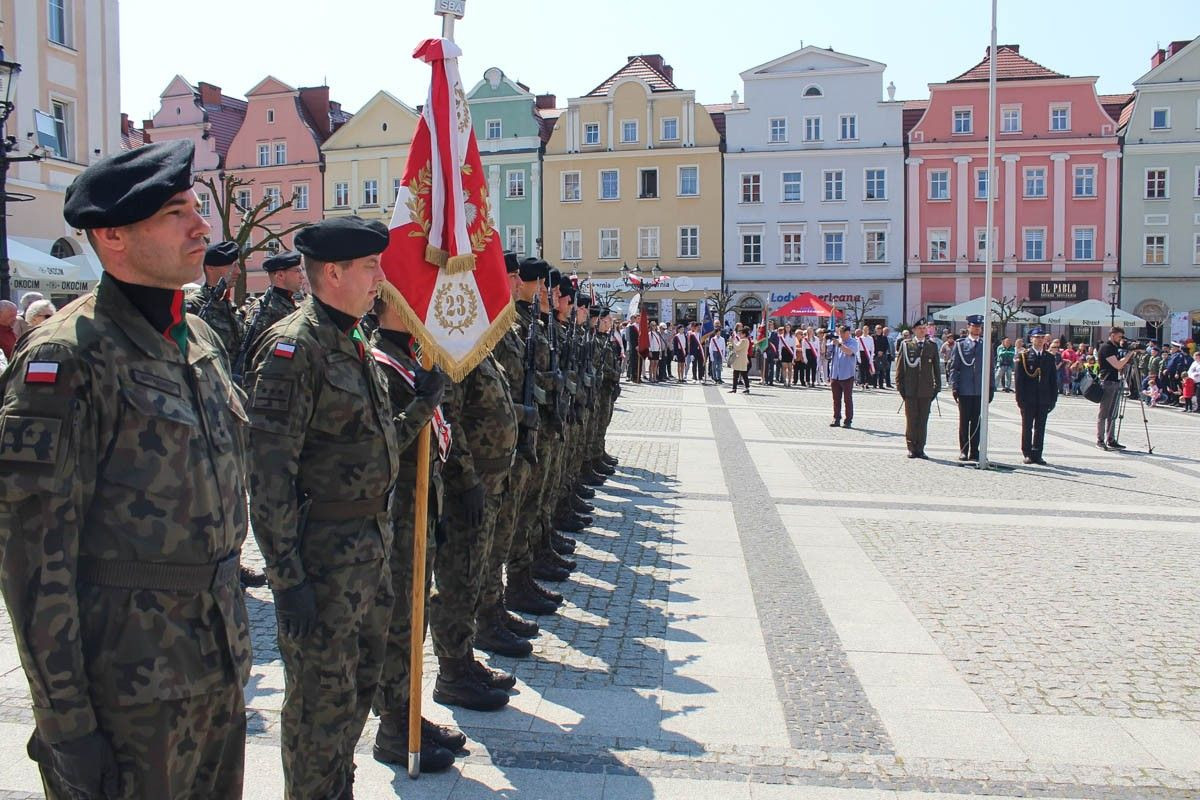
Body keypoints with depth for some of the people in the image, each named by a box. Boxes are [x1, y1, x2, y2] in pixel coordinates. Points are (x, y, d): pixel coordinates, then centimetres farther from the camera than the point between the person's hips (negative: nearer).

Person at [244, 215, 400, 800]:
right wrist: (288, 579, -21)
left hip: (370, 542, 9)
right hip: (324, 552, -9)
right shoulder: (293, 347, -17)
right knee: (323, 697, 5)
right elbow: (268, 472, -21)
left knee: (360, 684, 20)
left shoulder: (354, 343, 11)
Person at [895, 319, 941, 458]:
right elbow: (899, 367, 3)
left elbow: (936, 368, 11)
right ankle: (911, 448, 10)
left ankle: (920, 449, 11)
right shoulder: (905, 345, 4)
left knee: (923, 421, 4)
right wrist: (900, 387, -2)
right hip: (910, 390, -2)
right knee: (911, 420, 2)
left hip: (926, 390, 2)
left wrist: (937, 387, 6)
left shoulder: (932, 346, 9)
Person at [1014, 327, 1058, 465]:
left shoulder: (1050, 357, 9)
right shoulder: (1024, 356, -2)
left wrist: (1053, 399, 4)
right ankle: (1027, 454, 12)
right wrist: (1020, 398, -10)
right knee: (1027, 427, 4)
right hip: (1028, 399, -3)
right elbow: (1019, 378, -5)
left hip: (1043, 400, 3)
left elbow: (1054, 380, 10)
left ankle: (1037, 454, 13)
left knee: (1040, 428, 6)